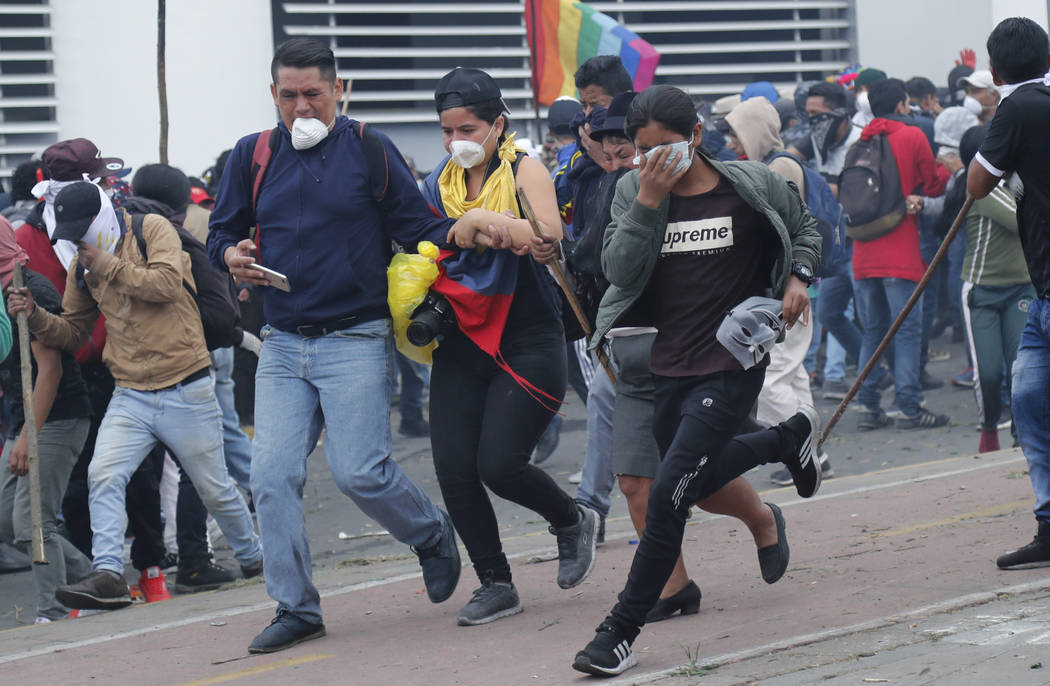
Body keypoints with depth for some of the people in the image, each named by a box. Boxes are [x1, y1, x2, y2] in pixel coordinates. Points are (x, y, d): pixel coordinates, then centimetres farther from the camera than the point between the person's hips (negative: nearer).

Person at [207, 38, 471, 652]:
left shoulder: (371, 150, -1)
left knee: (360, 472, -11)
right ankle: (296, 608, 6)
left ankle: (432, 534, 19)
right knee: (273, 475, -5)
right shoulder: (253, 155, 9)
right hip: (283, 346, 4)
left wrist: (469, 229, -21)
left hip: (355, 342, -4)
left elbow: (418, 226, -1)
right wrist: (232, 254, -6)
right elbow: (222, 231, 17)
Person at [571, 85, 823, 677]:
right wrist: (648, 201, -19)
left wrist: (798, 276, -3)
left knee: (668, 497, -14)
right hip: (670, 366, 5)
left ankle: (622, 630, -5)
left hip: (732, 366, -5)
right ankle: (790, 437, 52)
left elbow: (805, 228, 15)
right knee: (696, 483, 24)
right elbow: (622, 273, -12)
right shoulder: (633, 191, 0)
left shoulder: (752, 185, -5)